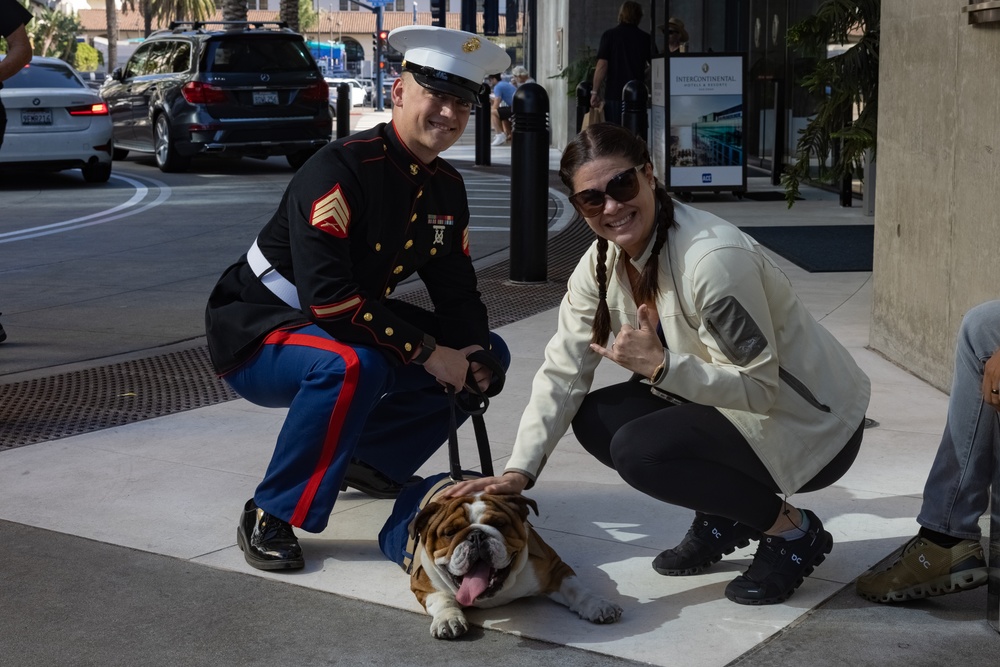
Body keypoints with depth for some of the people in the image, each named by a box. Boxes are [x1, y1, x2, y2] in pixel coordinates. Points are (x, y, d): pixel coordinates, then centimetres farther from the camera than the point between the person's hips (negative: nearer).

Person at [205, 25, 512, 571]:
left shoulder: (447, 188, 1)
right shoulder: (340, 169, -25)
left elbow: (456, 291, 8)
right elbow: (327, 297, -33)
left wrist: (473, 356, -14)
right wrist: (428, 354, -28)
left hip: (351, 325, 8)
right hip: (258, 329, -8)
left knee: (488, 354, 4)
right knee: (354, 366, -40)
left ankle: (371, 463, 14)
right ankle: (269, 519, -23)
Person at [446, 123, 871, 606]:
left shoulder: (715, 259, -29)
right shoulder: (603, 263, -4)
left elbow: (761, 388, -25)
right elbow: (563, 372, -5)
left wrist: (660, 365, -35)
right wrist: (518, 472, -15)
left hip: (811, 422, -8)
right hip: (725, 403, 8)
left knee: (637, 450, -25)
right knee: (595, 421, -4)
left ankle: (793, 531, -6)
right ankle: (722, 521, 11)